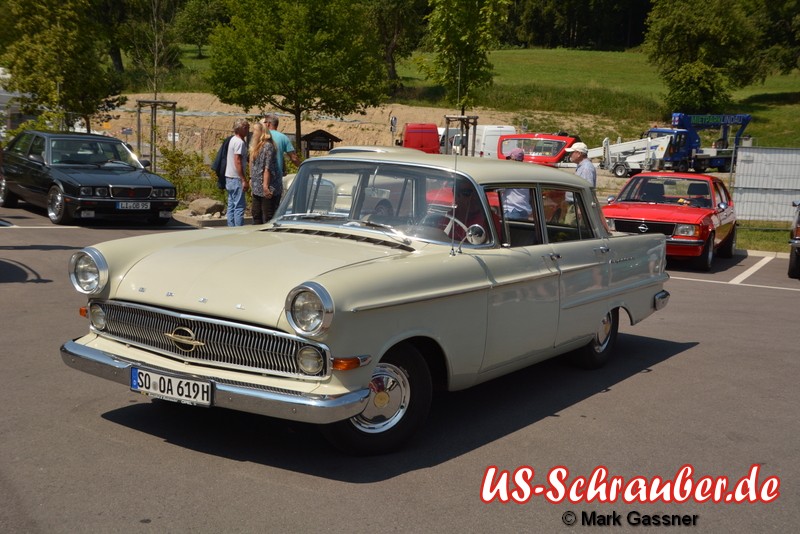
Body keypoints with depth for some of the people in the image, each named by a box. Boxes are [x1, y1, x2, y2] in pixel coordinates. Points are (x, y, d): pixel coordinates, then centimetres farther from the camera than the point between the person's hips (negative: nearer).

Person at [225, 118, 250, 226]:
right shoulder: (240, 142, -15)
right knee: (240, 206, -8)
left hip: (229, 177, 10)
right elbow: (238, 162, -21)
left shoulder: (233, 140, 15)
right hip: (236, 178, -10)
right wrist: (244, 180, -21)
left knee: (231, 206, 12)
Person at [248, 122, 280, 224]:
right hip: (257, 189, 10)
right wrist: (251, 180, 18)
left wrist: (266, 186, -22)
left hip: (267, 189, -10)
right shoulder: (256, 146, 16)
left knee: (268, 217, -6)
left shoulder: (267, 146, -13)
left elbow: (268, 168, -19)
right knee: (256, 214, 14)